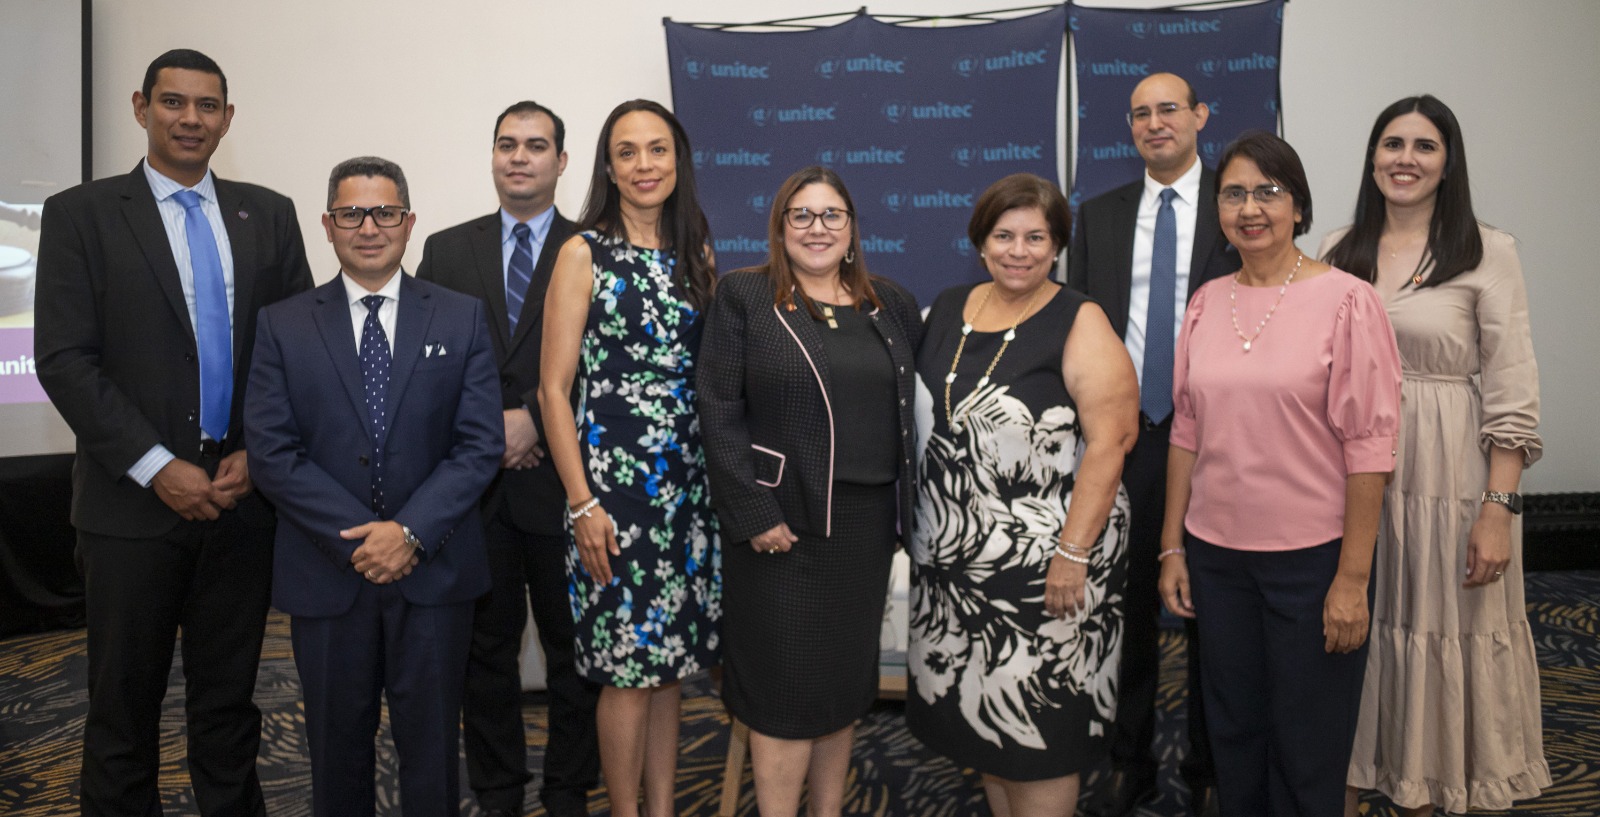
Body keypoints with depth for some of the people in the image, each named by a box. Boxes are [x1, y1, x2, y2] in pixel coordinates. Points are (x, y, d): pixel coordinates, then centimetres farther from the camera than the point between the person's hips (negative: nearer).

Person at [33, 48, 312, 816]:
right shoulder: (81, 214, 0)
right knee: (124, 705, 10)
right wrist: (158, 468, -14)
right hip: (134, 501, -2)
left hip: (246, 494, 3)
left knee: (229, 700, 14)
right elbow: (65, 361, -7)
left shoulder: (269, 215, 8)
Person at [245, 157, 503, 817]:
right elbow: (271, 451, -4)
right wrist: (356, 539, -13)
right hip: (326, 572, 1)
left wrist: (412, 531, -14)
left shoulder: (462, 318, 3)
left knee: (431, 745, 10)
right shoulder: (282, 326, 4)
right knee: (338, 745, 15)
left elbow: (481, 443, -3)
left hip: (435, 571, 0)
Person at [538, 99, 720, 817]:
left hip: (689, 482, 5)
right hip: (613, 481, -5)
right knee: (629, 667, 3)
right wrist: (582, 503, -12)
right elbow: (553, 388, -7)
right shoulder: (585, 253, -4)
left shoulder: (696, 253, 10)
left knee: (671, 661, 13)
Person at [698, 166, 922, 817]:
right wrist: (752, 516, -14)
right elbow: (720, 414, -9)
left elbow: (910, 411, 11)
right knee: (786, 687, 2)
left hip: (866, 523, 5)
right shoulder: (743, 297, -3)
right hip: (782, 523, -4)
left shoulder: (892, 305, 10)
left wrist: (907, 505, 3)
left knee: (845, 682, 15)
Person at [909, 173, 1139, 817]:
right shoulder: (948, 309, 8)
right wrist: (922, 524, 12)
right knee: (980, 707, 16)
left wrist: (1073, 554, -20)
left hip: (1044, 563, -6)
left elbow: (1108, 443, -16)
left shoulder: (1079, 324, -10)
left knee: (1038, 716, 3)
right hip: (954, 554, 6)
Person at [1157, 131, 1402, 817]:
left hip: (1310, 556, -4)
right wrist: (1172, 548, 7)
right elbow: (1187, 433, 8)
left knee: (1307, 757, 10)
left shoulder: (1346, 302, -8)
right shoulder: (1206, 302, 5)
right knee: (1233, 737, 16)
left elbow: (1369, 446, -10)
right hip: (1216, 554, 4)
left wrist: (1352, 578, -12)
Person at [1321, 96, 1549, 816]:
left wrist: (1499, 510, -13)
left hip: (1447, 482, -3)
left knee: (1439, 636, 8)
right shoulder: (1339, 253, 7)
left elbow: (1511, 393, -7)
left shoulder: (1488, 254, -3)